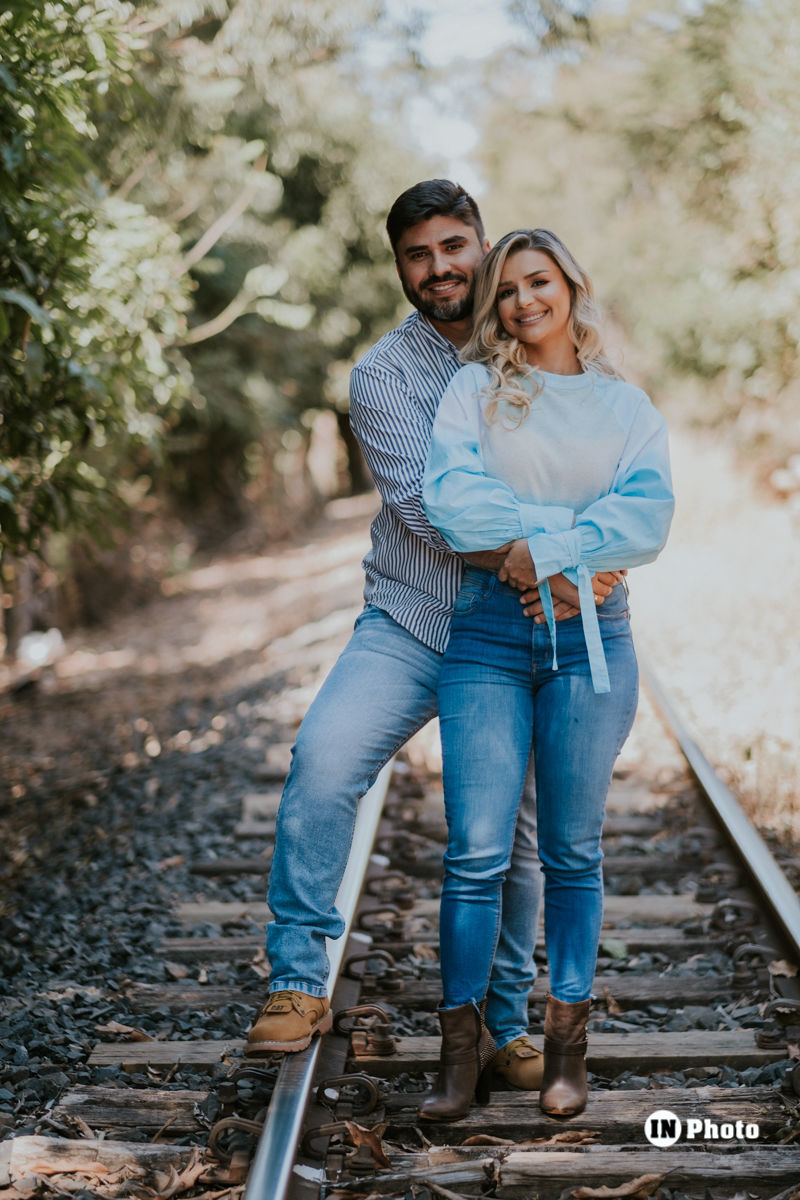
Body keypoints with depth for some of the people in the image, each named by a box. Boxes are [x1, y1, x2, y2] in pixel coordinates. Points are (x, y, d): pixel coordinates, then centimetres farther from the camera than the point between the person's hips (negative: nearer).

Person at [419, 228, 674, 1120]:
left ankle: (566, 1039, 15)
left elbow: (646, 518, -3)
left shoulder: (626, 406, 13)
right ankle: (464, 1040, 5)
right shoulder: (474, 388, 10)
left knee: (573, 851, 5)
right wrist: (576, 526, -8)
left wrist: (545, 550, -14)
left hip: (590, 635, 1)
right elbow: (450, 497, -7)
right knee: (476, 851, -5)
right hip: (486, 632, -1)